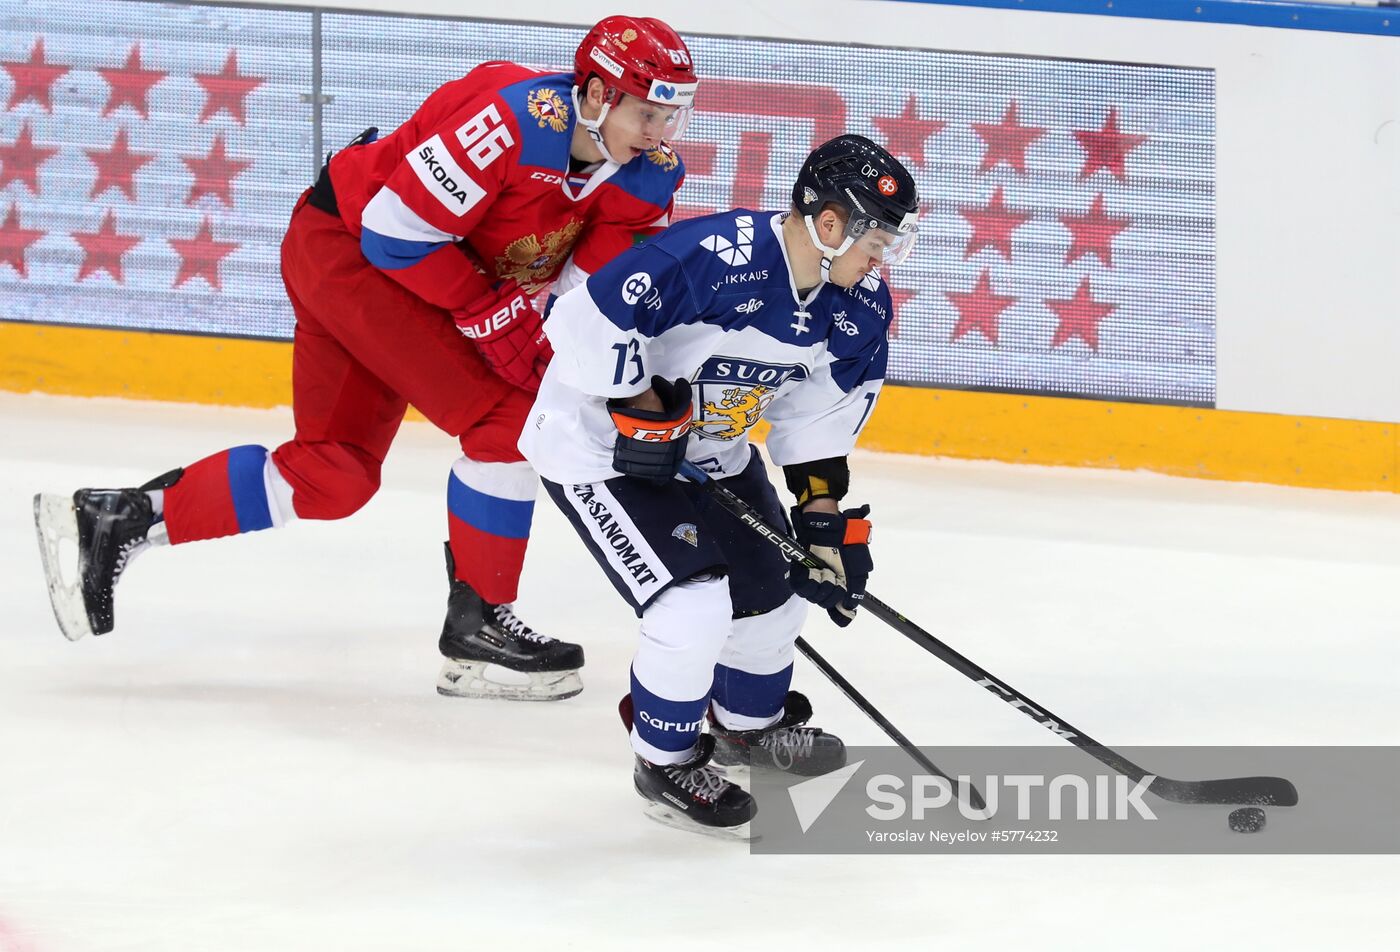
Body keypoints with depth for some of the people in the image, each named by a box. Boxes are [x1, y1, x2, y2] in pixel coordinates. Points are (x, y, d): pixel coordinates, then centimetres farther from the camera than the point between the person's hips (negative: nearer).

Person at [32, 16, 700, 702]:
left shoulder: (643, 177, -5)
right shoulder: (518, 119, -30)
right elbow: (398, 229, -27)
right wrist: (493, 315, -24)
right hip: (346, 249, -9)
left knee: (334, 473, 11)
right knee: (507, 418, -15)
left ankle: (118, 520, 18)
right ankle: (477, 624, -4)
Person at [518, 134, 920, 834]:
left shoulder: (860, 305, -9)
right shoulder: (716, 257, -35)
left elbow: (823, 411, 4)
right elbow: (589, 321, -35)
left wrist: (825, 516, 0)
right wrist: (644, 408, -26)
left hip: (711, 447, 9)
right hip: (598, 445, -9)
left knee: (775, 586, 14)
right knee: (694, 605, -18)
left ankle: (749, 723, 43)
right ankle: (665, 763, 5)